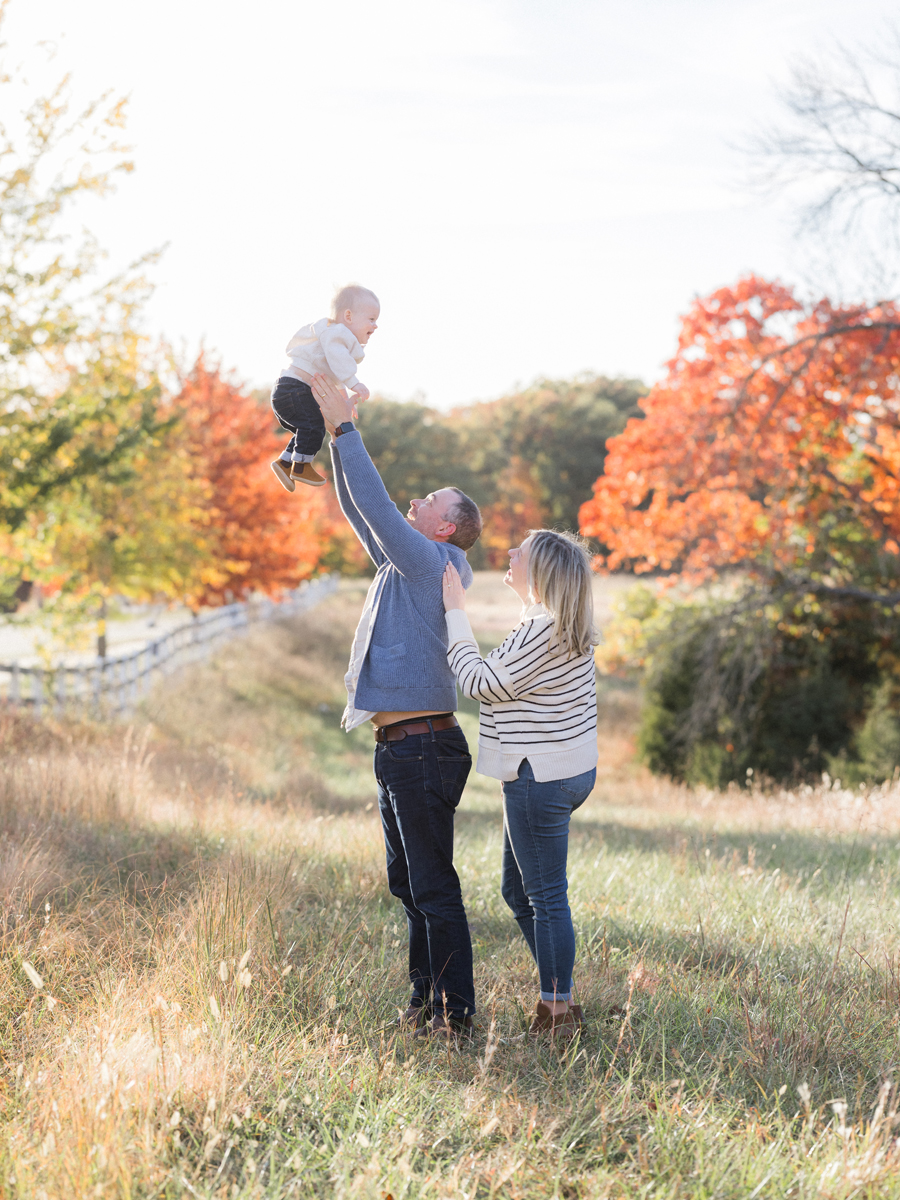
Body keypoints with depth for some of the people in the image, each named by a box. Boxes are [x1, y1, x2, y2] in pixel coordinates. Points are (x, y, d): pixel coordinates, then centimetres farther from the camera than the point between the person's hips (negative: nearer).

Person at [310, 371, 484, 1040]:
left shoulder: (429, 561, -8)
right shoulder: (402, 562, 17)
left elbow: (376, 505, -17)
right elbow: (360, 509, 22)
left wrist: (346, 428, -11)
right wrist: (336, 432, 16)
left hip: (424, 746, -10)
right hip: (400, 747, 10)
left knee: (432, 883, -6)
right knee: (408, 882, 14)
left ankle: (456, 1011, -1)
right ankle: (425, 1000, 22)